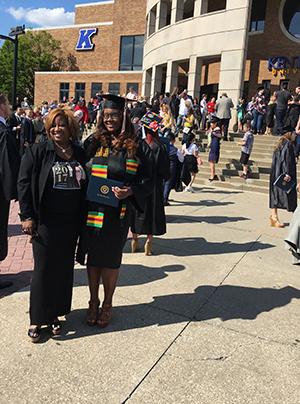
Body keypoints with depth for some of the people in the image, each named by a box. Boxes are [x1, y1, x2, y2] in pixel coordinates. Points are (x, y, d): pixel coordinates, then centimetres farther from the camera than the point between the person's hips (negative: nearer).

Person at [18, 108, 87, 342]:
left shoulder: (80, 155, 8)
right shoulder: (37, 152, -2)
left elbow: (85, 186, 12)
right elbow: (24, 183, -4)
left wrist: (82, 221, 8)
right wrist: (27, 216, -11)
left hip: (71, 223, 4)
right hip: (45, 221, -3)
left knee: (64, 269, 11)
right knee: (44, 270, 2)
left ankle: (54, 314, 28)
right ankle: (37, 319, 18)